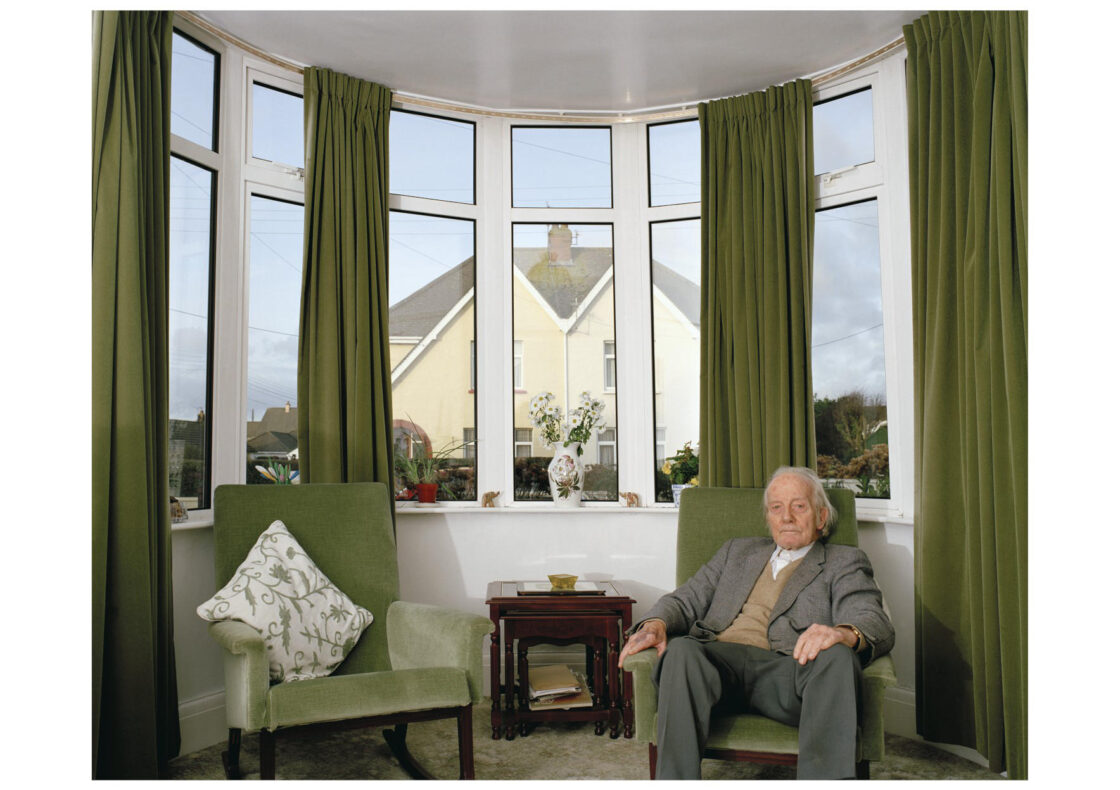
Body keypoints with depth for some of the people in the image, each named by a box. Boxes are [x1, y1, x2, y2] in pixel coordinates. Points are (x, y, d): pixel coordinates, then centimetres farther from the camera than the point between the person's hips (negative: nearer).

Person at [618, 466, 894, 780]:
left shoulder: (844, 562, 21)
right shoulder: (737, 551, 32)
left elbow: (877, 625, 2)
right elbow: (686, 600, 22)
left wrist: (844, 633, -24)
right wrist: (655, 623, -3)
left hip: (785, 670, -2)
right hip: (718, 658, 2)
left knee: (838, 657, -33)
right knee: (681, 650, -32)